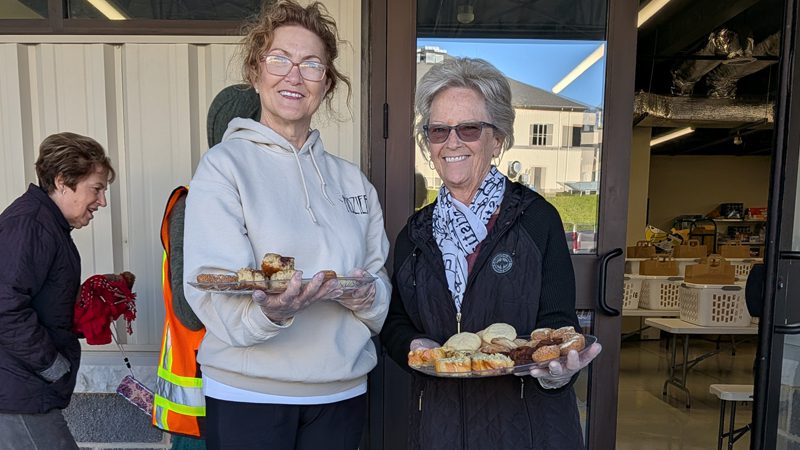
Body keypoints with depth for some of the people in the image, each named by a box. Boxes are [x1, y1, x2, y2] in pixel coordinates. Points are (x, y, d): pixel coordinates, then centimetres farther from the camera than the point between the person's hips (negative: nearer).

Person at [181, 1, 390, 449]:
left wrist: (367, 298, -13)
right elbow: (213, 298, -13)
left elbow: (381, 282, 8)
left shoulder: (352, 180, 7)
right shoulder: (224, 166, -6)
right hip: (248, 394, -3)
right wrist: (270, 311, -32)